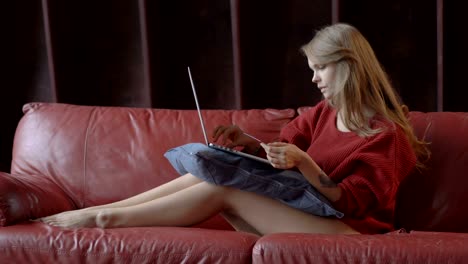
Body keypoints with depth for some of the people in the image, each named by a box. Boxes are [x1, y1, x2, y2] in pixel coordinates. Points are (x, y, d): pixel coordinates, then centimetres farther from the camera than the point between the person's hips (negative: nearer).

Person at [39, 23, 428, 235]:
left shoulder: (386, 135, -10)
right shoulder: (323, 113, 13)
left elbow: (351, 203, -17)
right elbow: (285, 151, 19)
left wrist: (303, 163, -29)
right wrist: (250, 143, -2)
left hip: (348, 230, -7)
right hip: (304, 212, 7)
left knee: (223, 192, -21)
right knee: (207, 175, -12)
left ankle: (100, 218, -14)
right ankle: (99, 213, -13)